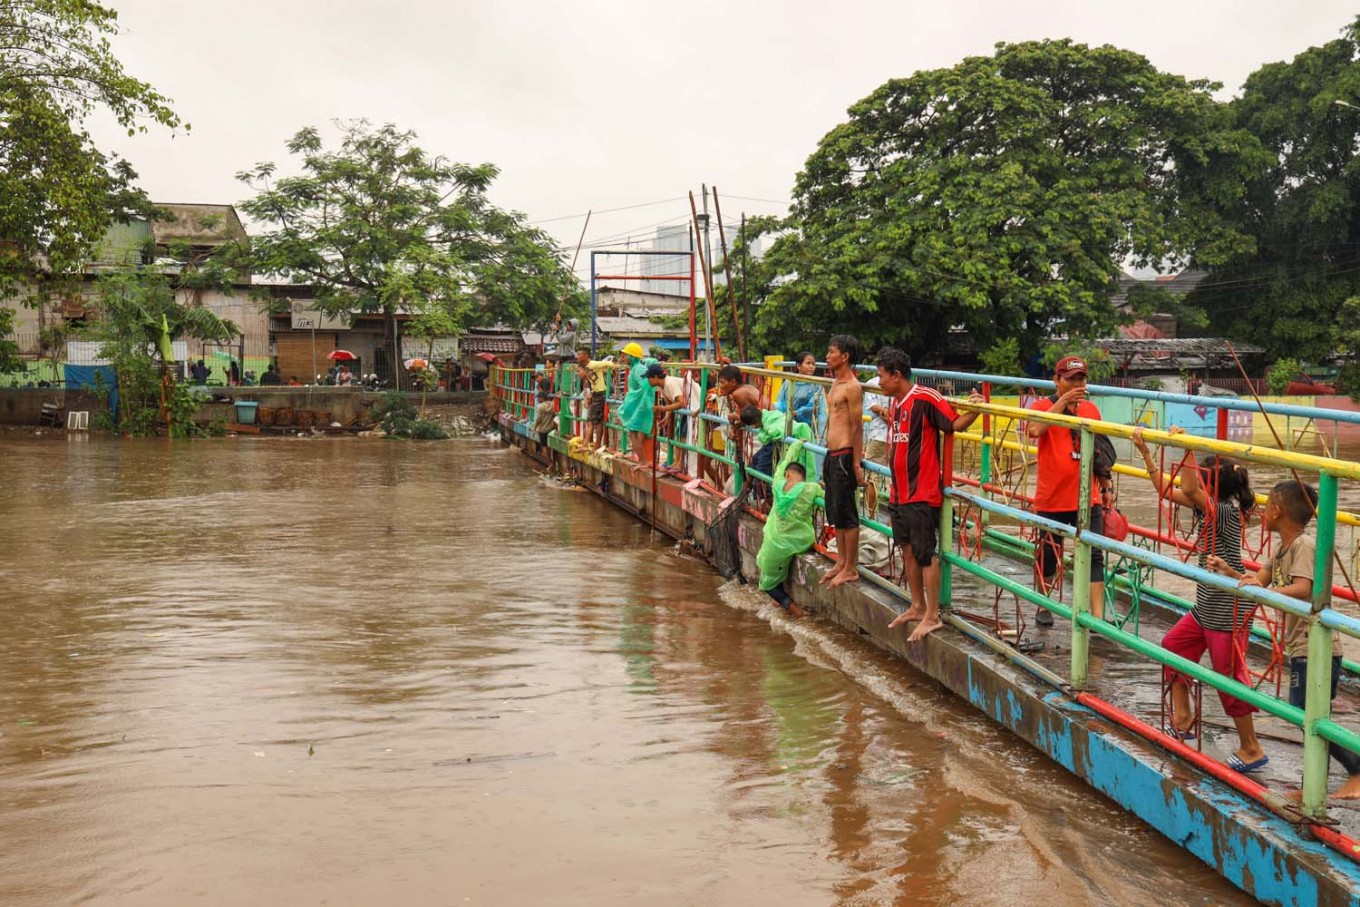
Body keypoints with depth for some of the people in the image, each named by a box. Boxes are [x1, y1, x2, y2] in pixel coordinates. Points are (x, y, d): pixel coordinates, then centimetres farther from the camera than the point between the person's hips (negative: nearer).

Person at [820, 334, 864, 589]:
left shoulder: (852, 387, -14)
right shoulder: (836, 384, 15)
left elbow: (857, 427, -17)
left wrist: (856, 463, -19)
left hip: (844, 456, -10)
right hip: (832, 455, 10)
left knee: (846, 514, -4)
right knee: (835, 512, 15)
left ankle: (851, 569, 3)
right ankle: (841, 562, 25)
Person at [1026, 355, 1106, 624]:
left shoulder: (1091, 409, 8)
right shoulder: (1042, 406, -4)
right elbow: (1034, 430, -27)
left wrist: (1103, 486, 19)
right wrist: (1063, 402, -27)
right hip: (1052, 499, -2)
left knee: (1093, 556, -4)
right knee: (1048, 554, 11)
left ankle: (1098, 617, -4)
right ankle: (1043, 608, 29)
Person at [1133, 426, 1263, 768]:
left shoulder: (1227, 512, -21)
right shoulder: (1210, 510, 4)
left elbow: (1189, 490, -36)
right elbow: (1166, 489, 9)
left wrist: (1187, 449, -33)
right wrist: (1145, 451, 7)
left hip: (1228, 613, -10)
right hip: (1206, 608, 10)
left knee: (1229, 678, -1)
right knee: (1172, 646, 20)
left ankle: (1251, 749, 13)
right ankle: (1183, 717, 31)